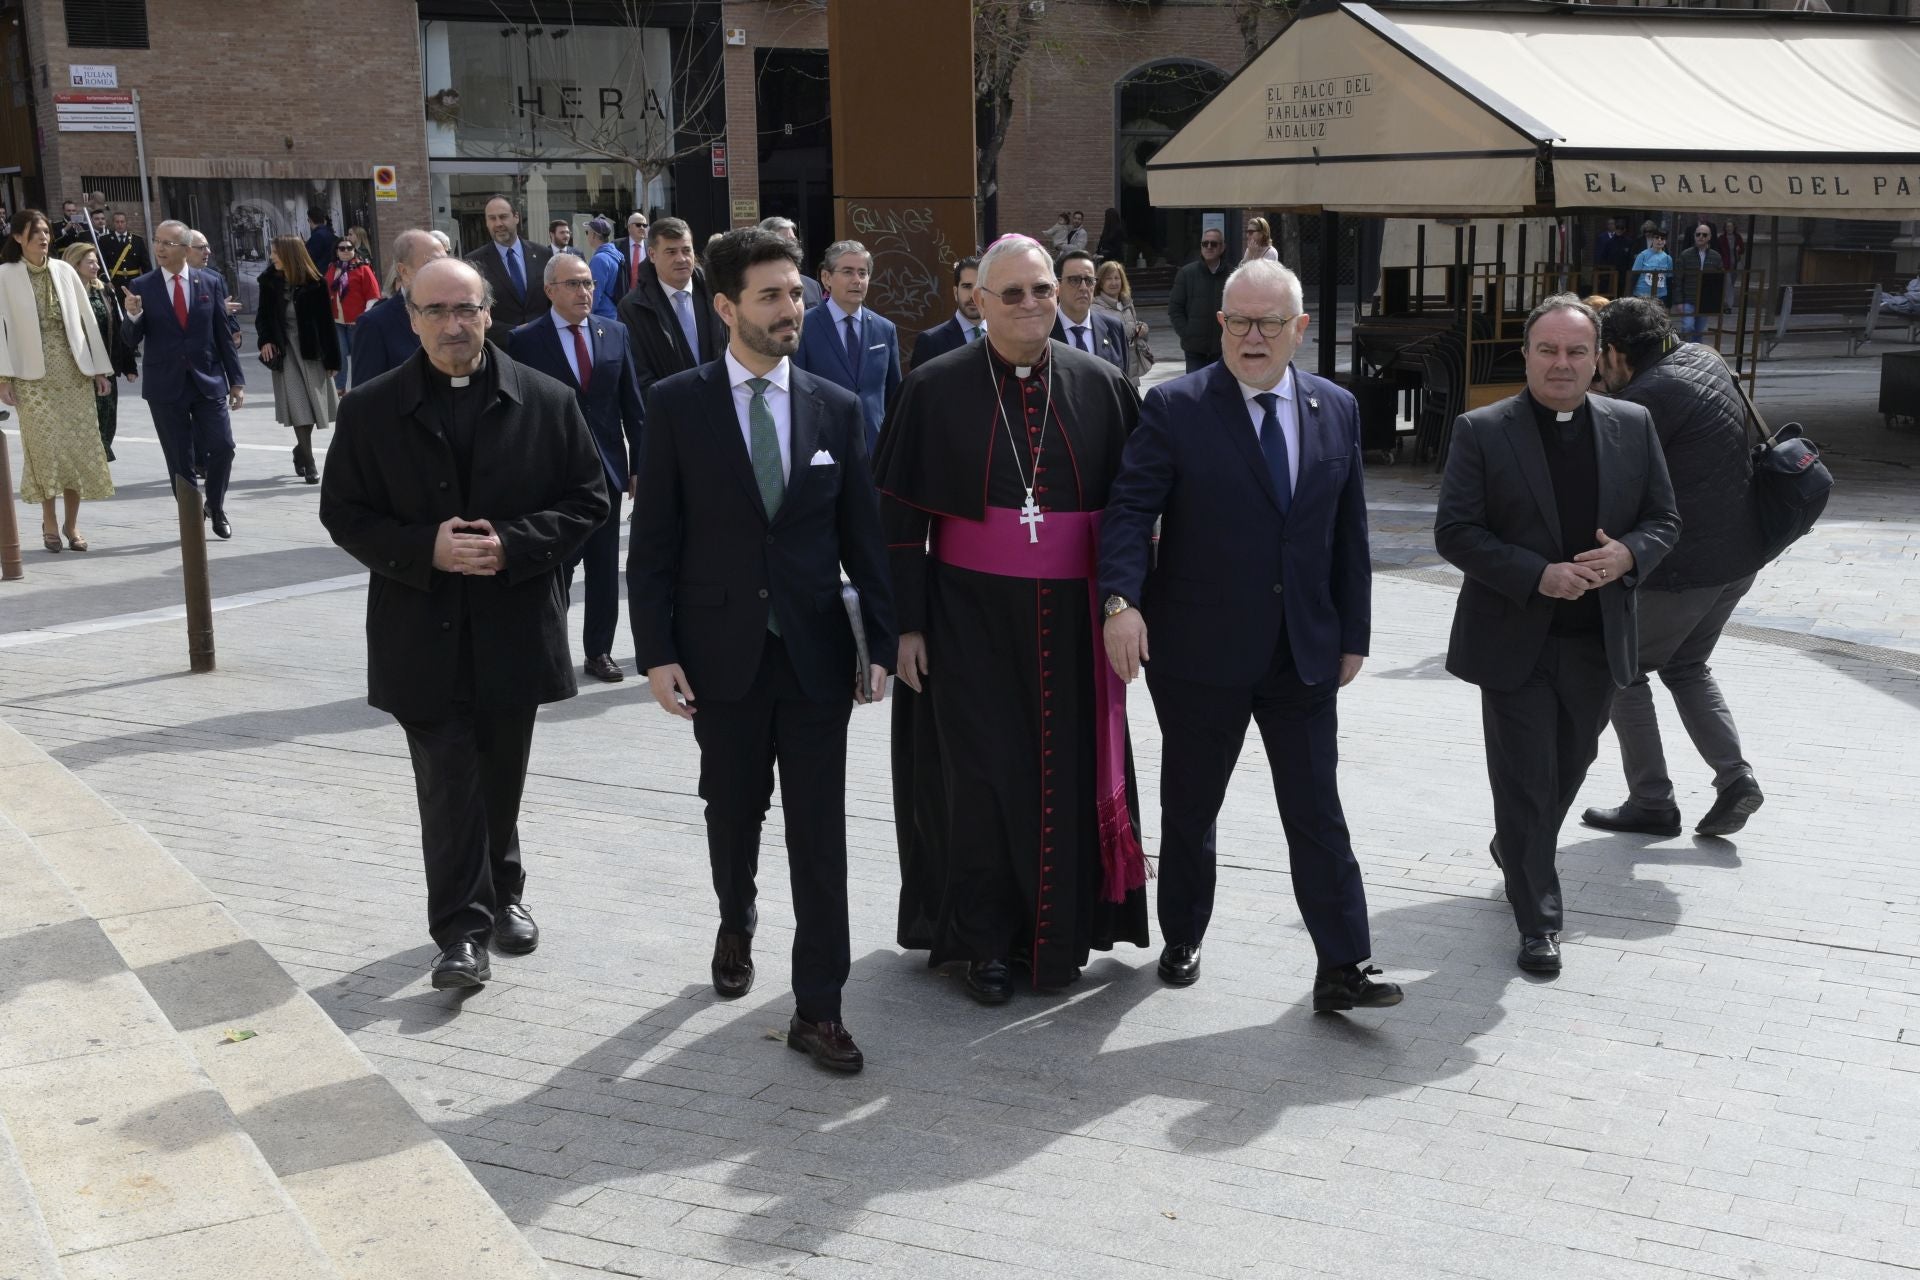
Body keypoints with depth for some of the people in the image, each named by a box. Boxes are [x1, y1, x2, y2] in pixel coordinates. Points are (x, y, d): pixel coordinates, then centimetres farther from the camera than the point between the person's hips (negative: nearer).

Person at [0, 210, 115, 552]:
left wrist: (100, 369, 5)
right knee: (45, 446, -3)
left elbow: (87, 318, 7)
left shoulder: (64, 270, 6)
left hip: (74, 372, 3)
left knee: (79, 446, 2)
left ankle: (71, 522, 12)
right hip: (34, 376, -2)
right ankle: (49, 520, 12)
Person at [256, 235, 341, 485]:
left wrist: (332, 359, -4)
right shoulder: (270, 281, 1)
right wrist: (265, 340, -7)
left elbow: (326, 322, -3)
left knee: (313, 404, 4)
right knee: (298, 407, -7)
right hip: (284, 350, 1)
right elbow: (263, 316, 11)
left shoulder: (314, 283, -6)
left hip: (311, 350, 0)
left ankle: (301, 451, 27)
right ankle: (309, 464, -5)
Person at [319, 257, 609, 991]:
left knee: (500, 779, 16)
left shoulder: (546, 403, -1)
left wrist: (514, 545, -15)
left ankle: (502, 894, 37)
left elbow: (587, 499, 1)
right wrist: (426, 550, -16)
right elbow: (344, 515, 1)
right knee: (449, 786, -2)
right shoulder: (372, 411, -1)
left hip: (514, 631, 1)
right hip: (424, 635, -1)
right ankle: (462, 930, 6)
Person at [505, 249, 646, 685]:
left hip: (606, 468, 4)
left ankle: (599, 650, 21)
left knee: (604, 568, 10)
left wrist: (639, 464, 4)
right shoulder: (525, 340, -5)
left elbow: (631, 405, 7)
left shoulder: (614, 333, 5)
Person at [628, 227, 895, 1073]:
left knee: (819, 835, 1)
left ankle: (818, 1007, 9)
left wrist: (881, 641, -1)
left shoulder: (836, 408, 3)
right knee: (733, 812, 17)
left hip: (816, 654, 1)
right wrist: (657, 652, -7)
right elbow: (654, 541, -3)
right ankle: (736, 924, 46)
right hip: (722, 653, 0)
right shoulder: (677, 404, -2)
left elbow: (863, 537, 5)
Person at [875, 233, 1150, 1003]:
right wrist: (907, 623, -4)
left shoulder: (1101, 386, 2)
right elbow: (899, 515, -1)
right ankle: (985, 941, 17)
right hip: (971, 616, -2)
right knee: (982, 775, 1)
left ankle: (1058, 935, 24)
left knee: (1068, 774, 7)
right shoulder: (935, 389, -3)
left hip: (1071, 618, 2)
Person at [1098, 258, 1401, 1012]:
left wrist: (1353, 635, 8)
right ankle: (1182, 942, 31)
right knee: (1190, 808, 13)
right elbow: (1131, 509, -13)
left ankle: (1343, 970, 10)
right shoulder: (1175, 407, -6)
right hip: (1200, 653, -2)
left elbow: (1349, 531, 9)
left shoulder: (1337, 410, 6)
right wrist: (1121, 600, -28)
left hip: (1305, 654, 3)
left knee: (1318, 814, 3)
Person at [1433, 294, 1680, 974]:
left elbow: (1663, 520, 8)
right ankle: (1537, 920, 13)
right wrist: (1538, 576, -22)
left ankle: (1516, 854, 47)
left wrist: (1629, 554, -15)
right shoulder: (1481, 431, -7)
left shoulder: (1633, 427, 4)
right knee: (1526, 783, 1)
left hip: (1598, 642, 4)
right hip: (1514, 641, -4)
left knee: (1568, 769, 20)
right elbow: (1454, 531, -11)